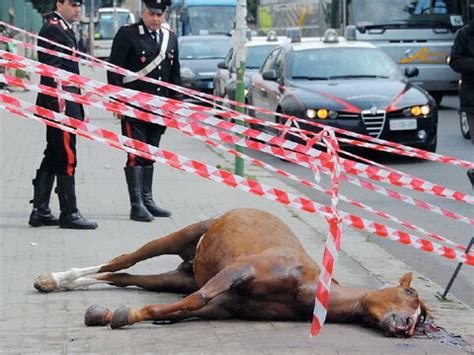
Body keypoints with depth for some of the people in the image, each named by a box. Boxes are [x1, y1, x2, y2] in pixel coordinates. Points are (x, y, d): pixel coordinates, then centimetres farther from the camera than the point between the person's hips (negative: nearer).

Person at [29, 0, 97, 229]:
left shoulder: (64, 28, 19)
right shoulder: (53, 28, -12)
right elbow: (51, 68, -19)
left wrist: (77, 107, 22)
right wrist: (60, 104, -22)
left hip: (68, 102, 10)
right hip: (61, 102, -10)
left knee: (53, 157, 12)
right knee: (66, 157, -6)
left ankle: (40, 211, 16)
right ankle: (69, 214, -1)